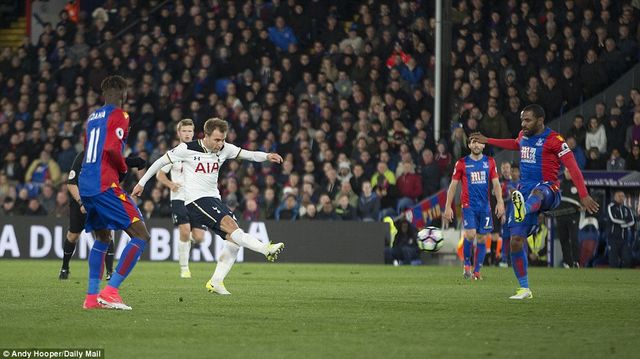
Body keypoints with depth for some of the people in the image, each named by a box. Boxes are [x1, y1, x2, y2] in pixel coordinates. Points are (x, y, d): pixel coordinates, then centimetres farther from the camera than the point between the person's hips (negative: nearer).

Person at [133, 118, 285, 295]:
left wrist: (266, 156, -17)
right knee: (230, 225, -26)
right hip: (195, 200, -7)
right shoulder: (188, 149, -8)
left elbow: (248, 154, 4)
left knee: (234, 239, -5)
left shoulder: (223, 149, 6)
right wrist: (141, 183, 7)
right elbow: (161, 162, 2)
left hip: (214, 199, 7)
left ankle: (216, 282, 1)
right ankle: (265, 249, -39)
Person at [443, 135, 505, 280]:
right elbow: (453, 185, 4)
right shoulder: (462, 163, 2)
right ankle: (467, 264, 2)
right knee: (470, 234, -19)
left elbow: (496, 183, 7)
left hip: (485, 206, 3)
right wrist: (448, 206, -1)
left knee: (482, 239, 3)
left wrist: (500, 202, -6)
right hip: (468, 205, -3)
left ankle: (476, 271, 11)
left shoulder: (490, 162, 8)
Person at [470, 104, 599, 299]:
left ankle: (523, 210, -83)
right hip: (525, 188, 7)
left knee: (537, 192, -46)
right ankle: (524, 289, 7)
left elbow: (572, 167, -13)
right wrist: (487, 141, 46)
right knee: (516, 240, -3)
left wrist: (584, 195, -21)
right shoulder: (523, 135, 14)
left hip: (548, 190, -7)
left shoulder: (554, 140, -8)